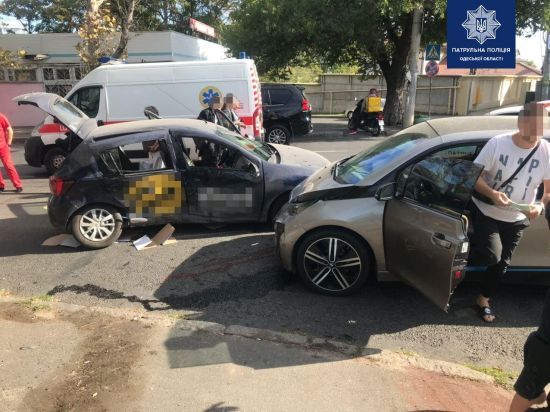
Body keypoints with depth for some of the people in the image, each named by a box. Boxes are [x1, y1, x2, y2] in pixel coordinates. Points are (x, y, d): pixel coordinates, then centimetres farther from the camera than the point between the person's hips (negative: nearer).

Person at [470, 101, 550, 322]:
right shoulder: (497, 143, -16)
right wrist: (491, 193, -33)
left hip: (515, 220, 3)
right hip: (486, 211, -3)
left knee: (501, 264, 12)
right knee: (491, 255, -21)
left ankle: (483, 300, 34)